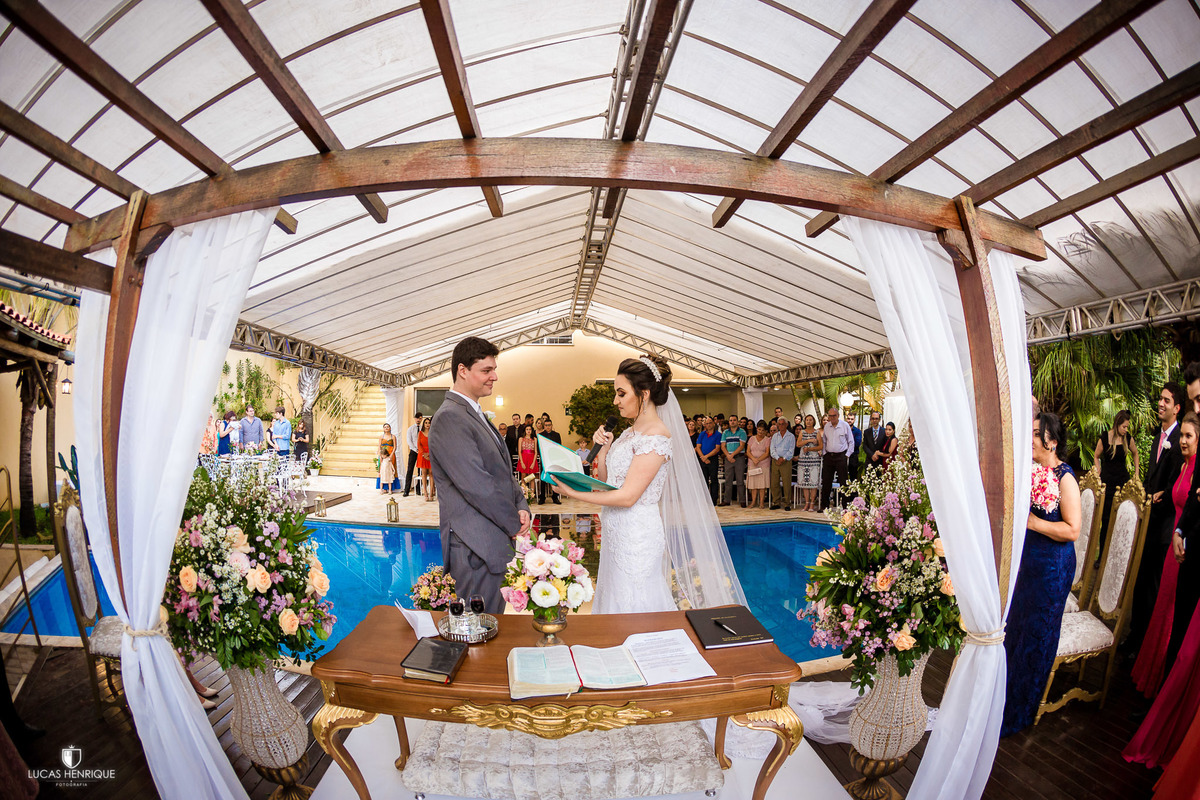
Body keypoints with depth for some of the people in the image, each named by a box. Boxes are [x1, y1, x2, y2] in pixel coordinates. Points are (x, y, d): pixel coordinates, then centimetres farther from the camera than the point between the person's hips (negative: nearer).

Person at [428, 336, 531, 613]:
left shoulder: (477, 415, 15)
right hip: (476, 548, -9)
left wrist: (521, 506, -1)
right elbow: (477, 485, -23)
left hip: (495, 543, 9)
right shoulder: (449, 418, -17)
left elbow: (503, 471, 16)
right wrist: (515, 525, -11)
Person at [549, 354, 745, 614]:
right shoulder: (630, 432, 9)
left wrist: (573, 493, -19)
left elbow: (627, 496, -22)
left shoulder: (656, 437, -19)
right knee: (614, 601, 19)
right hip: (617, 533, 8)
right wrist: (603, 447, -3)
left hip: (636, 536, -8)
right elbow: (605, 480, 13)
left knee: (632, 609, 6)